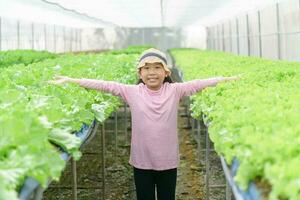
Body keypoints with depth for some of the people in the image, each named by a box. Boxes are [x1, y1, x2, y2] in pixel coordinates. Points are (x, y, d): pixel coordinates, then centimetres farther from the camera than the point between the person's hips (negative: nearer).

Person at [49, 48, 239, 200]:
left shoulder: (175, 91, -2)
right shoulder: (132, 92, -3)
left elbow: (198, 84, -6)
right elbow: (105, 85, -6)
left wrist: (227, 79, -11)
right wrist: (71, 80, -7)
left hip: (168, 162, 0)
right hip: (142, 162, 0)